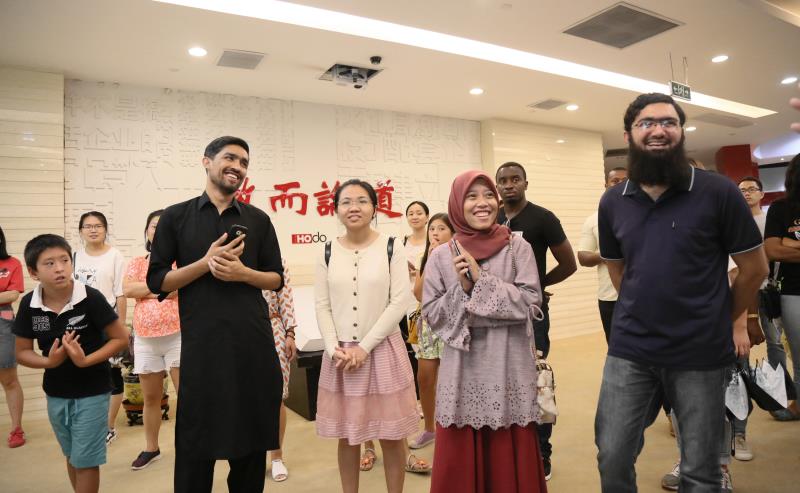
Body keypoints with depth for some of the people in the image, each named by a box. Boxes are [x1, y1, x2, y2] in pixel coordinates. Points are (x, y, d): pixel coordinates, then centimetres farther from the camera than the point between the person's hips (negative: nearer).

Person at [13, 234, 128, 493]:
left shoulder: (91, 298, -22)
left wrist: (86, 360, -26)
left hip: (92, 392, -4)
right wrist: (49, 361, -20)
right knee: (72, 456, 23)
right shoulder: (29, 304, -10)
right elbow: (22, 352, 0)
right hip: (55, 394, 5)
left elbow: (121, 338, -15)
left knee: (85, 460, 4)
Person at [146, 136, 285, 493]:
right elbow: (156, 281, 2)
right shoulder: (176, 217, 4)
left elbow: (276, 278, 9)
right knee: (196, 442, 8)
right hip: (201, 343, -2)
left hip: (253, 341, 2)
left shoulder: (258, 220, 9)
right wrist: (206, 263, -13)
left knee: (252, 437, 11)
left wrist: (242, 272, -11)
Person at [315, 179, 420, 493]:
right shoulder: (328, 253, 3)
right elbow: (322, 306, 3)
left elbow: (400, 302, -9)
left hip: (383, 350, -2)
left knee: (391, 436, 7)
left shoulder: (391, 248, -4)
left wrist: (365, 346, -12)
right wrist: (335, 349, -10)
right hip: (341, 355, 2)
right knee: (346, 435, 12)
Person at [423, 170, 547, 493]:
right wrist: (462, 288, -14)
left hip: (510, 367, 0)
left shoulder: (518, 248, -1)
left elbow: (530, 305, -8)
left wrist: (482, 280, -15)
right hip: (462, 369, 1)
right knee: (460, 460, 9)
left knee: (510, 457, 9)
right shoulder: (441, 256, 1)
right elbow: (432, 315, 2)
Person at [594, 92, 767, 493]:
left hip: (701, 354, -2)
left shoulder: (717, 192, -8)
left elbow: (754, 267, 3)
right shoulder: (612, 202, 3)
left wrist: (728, 321, 14)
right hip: (629, 351, 3)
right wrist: (646, 315, 13)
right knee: (612, 458, 7)